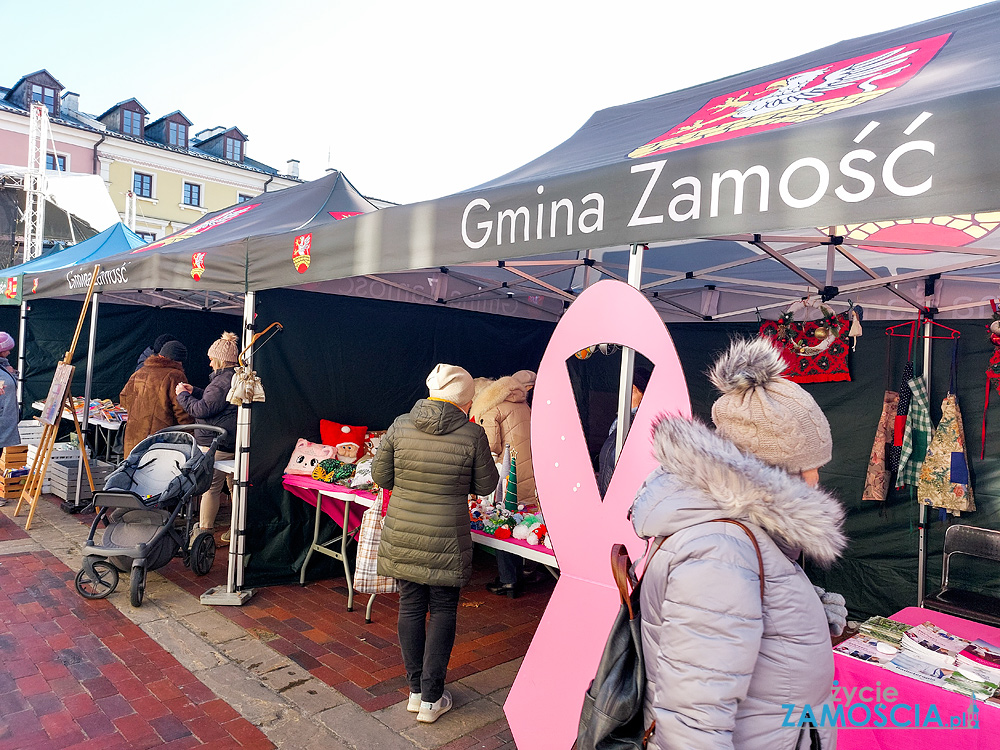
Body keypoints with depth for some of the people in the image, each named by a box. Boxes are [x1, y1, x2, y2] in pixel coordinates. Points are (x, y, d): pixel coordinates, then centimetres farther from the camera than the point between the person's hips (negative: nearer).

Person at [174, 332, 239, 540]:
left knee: (210, 486, -1)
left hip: (216, 442, -10)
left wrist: (183, 395, -2)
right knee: (235, 484, 15)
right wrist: (194, 391, 22)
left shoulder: (223, 381, -18)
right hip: (233, 442, 10)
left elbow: (203, 409, -17)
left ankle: (204, 530, 7)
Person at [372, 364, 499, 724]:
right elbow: (486, 485, -1)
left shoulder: (400, 426, -6)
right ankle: (431, 700, 20)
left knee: (411, 607, 16)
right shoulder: (472, 434, -13)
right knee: (442, 611, 12)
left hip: (402, 537, 3)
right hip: (446, 540, -3)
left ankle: (416, 690, 30)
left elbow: (381, 476, 2)